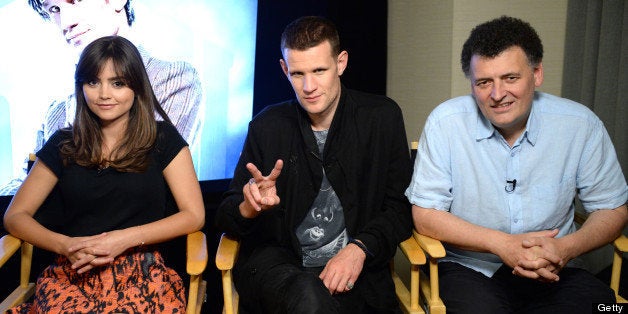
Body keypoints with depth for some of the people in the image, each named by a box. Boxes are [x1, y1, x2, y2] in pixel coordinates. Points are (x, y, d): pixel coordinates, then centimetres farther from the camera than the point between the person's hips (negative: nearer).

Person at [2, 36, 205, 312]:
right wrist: (64, 244, -8)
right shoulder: (63, 144, 12)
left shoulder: (163, 139, 4)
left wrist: (125, 239, -12)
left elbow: (194, 215, -1)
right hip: (72, 275, 3)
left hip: (141, 272, -2)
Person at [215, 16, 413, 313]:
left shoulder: (382, 117, 2)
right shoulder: (268, 126, 3)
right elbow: (225, 218, 5)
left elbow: (400, 208, 4)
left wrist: (360, 248, -14)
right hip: (277, 261, 0)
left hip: (352, 268, 1)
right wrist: (250, 207, -19)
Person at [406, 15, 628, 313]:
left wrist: (566, 248, -16)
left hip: (553, 272, 3)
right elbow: (425, 214, -9)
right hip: (468, 268, -2)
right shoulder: (446, 122, -10)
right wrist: (501, 243, -20)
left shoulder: (580, 124, -4)